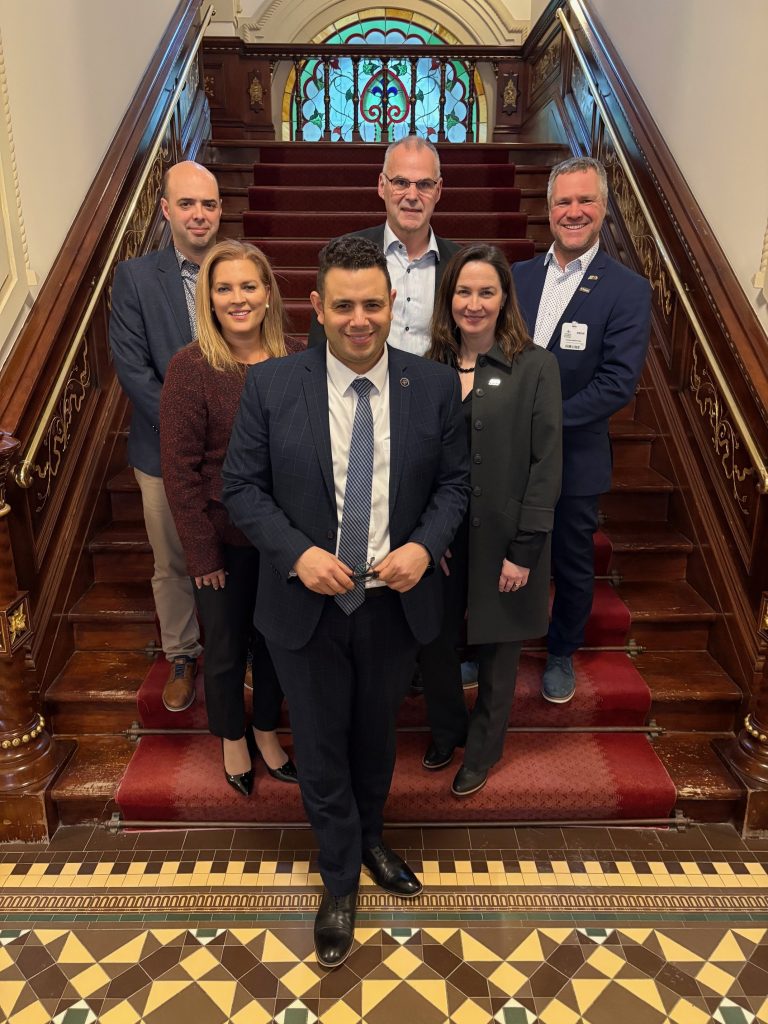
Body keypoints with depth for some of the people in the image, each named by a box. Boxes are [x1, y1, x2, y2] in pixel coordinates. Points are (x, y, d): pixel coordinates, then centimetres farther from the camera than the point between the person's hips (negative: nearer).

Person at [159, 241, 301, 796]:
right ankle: (232, 739, 44)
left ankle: (267, 730, 46)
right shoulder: (191, 367, -15)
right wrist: (202, 553, -12)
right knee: (226, 649, 16)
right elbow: (180, 470, -13)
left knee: (276, 639, 20)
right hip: (225, 539, -2)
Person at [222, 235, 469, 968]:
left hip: (395, 602, 2)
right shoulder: (271, 385, -9)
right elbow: (241, 486, -6)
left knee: (376, 735, 24)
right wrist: (297, 552, -20)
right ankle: (340, 879, 40)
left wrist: (423, 546, -17)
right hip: (306, 604, -1)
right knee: (321, 747, 14)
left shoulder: (434, 386, -6)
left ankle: (370, 841, 53)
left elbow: (453, 482, 1)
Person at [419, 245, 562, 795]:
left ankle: (483, 749, 40)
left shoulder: (536, 367, -8)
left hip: (502, 539, -2)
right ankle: (447, 730, 43)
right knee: (435, 643, 12)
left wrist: (524, 551, -13)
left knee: (497, 650, 14)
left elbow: (546, 465, -10)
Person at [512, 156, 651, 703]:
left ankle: (562, 654, 40)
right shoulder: (517, 276, 4)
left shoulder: (628, 290, -9)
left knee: (572, 566, 14)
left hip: (574, 458, -3)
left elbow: (617, 382, -16)